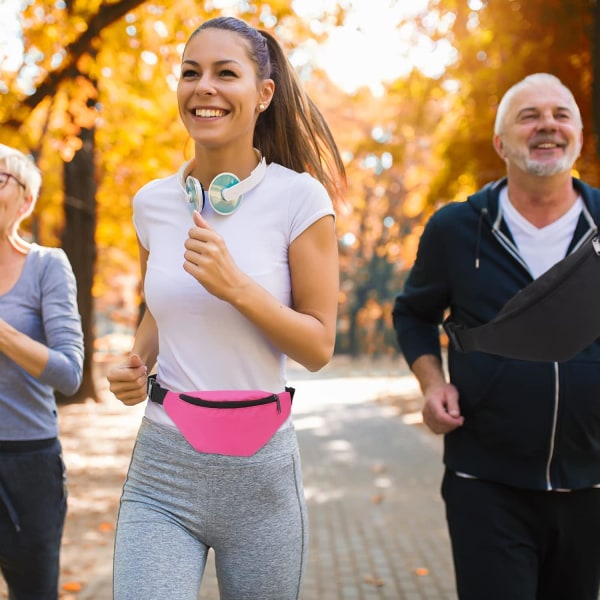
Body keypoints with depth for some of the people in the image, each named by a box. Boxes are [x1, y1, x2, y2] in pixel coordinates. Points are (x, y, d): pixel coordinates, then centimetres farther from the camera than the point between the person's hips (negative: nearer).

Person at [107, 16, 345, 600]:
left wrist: (236, 286, -21)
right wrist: (135, 364, 0)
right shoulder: (153, 201, 4)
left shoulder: (299, 197, -8)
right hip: (162, 469, 2)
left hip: (260, 470, -2)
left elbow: (319, 346, -7)